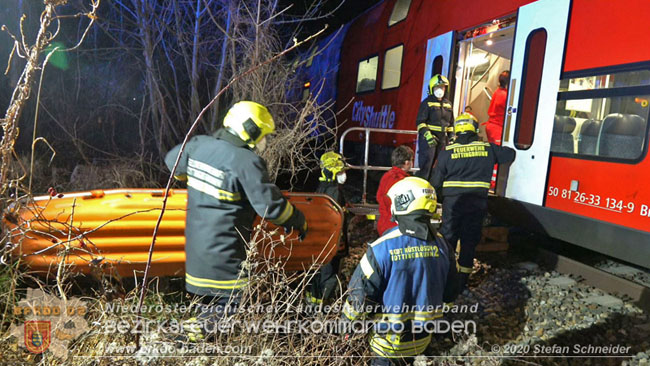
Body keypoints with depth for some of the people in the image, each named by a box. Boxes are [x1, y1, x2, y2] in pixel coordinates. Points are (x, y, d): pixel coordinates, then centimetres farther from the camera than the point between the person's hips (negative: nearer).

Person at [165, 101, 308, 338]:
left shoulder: (199, 144, 2)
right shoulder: (247, 163, -20)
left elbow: (173, 161, 21)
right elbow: (271, 205, -17)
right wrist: (298, 221, 1)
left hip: (195, 241, 8)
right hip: (224, 251, -8)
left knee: (209, 298, 21)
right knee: (228, 302, 5)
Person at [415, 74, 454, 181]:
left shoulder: (448, 104, 16)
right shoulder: (427, 102, -4)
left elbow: (451, 122, 24)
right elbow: (420, 121, -11)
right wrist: (427, 134, -23)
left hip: (442, 139, 7)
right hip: (428, 138, -7)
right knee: (425, 166, -11)